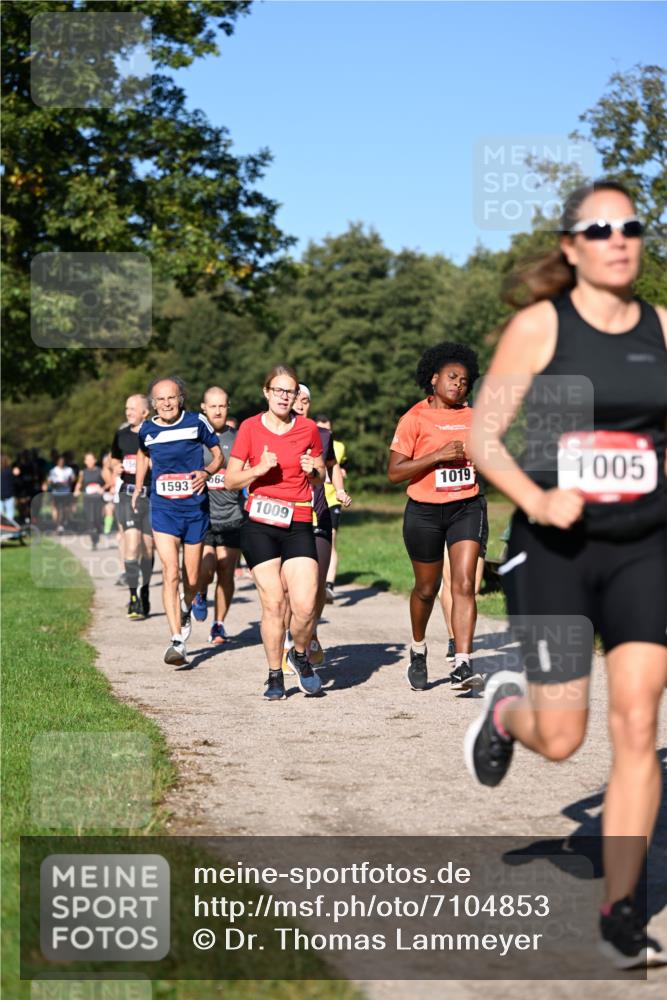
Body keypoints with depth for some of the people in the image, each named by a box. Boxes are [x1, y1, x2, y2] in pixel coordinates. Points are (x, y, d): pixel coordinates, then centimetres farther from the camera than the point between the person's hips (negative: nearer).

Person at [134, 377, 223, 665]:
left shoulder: (197, 422, -5)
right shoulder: (147, 430, 1)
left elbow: (218, 454, 7)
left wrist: (206, 472, -13)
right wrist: (138, 489, 17)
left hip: (196, 509, 0)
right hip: (163, 510, 0)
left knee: (191, 579, 9)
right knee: (170, 574, -15)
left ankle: (186, 611, 44)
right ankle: (177, 641, -17)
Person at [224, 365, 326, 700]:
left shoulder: (308, 428, 5)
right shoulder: (250, 428, 2)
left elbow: (321, 476, 17)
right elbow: (231, 480, 4)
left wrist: (313, 471, -5)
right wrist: (259, 469, -13)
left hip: (298, 524, 1)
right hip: (259, 525, -1)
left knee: (305, 604, -12)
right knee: (273, 603, -4)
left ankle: (300, 655, 19)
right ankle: (275, 675, 12)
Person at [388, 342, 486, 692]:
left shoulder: (473, 417, 8)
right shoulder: (415, 418, -6)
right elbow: (394, 472, -12)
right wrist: (438, 455, -20)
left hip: (467, 508, 2)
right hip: (425, 512, -2)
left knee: (464, 585, -12)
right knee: (427, 588, 12)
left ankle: (463, 663, -17)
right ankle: (418, 650, 38)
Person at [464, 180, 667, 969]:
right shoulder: (538, 326, -4)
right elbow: (482, 437, -6)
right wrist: (536, 501, -20)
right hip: (554, 550, -2)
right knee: (560, 741, 1)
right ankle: (506, 708, 39)